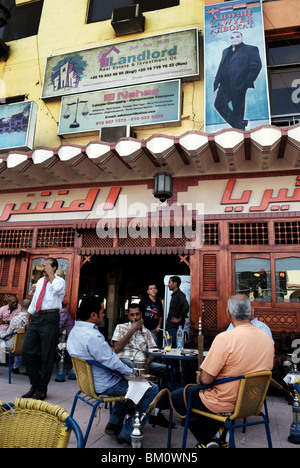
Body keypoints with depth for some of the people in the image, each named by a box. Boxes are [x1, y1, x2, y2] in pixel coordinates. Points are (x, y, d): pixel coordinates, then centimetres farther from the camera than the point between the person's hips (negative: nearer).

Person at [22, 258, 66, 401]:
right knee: (27, 351, 6)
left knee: (47, 355, 1)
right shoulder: (40, 281, 18)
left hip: (50, 319, -7)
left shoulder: (60, 281, -2)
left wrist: (50, 274, -15)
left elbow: (56, 288, -28)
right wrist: (28, 320, 24)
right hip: (36, 318, 7)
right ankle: (35, 384, 23)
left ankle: (41, 390, 16)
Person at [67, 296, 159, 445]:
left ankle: (114, 424, 33)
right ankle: (127, 434, 5)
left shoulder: (75, 330, 2)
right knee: (152, 390, -5)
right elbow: (112, 363, -26)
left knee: (126, 381, 32)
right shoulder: (91, 336, -30)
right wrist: (134, 374, -12)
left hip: (88, 380, 10)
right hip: (103, 385, -10)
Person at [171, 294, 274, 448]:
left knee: (176, 397, 13)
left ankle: (207, 442, 13)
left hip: (225, 404, -7)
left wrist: (200, 376, 1)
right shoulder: (267, 338, -7)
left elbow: (206, 379, -24)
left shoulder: (225, 338, -27)